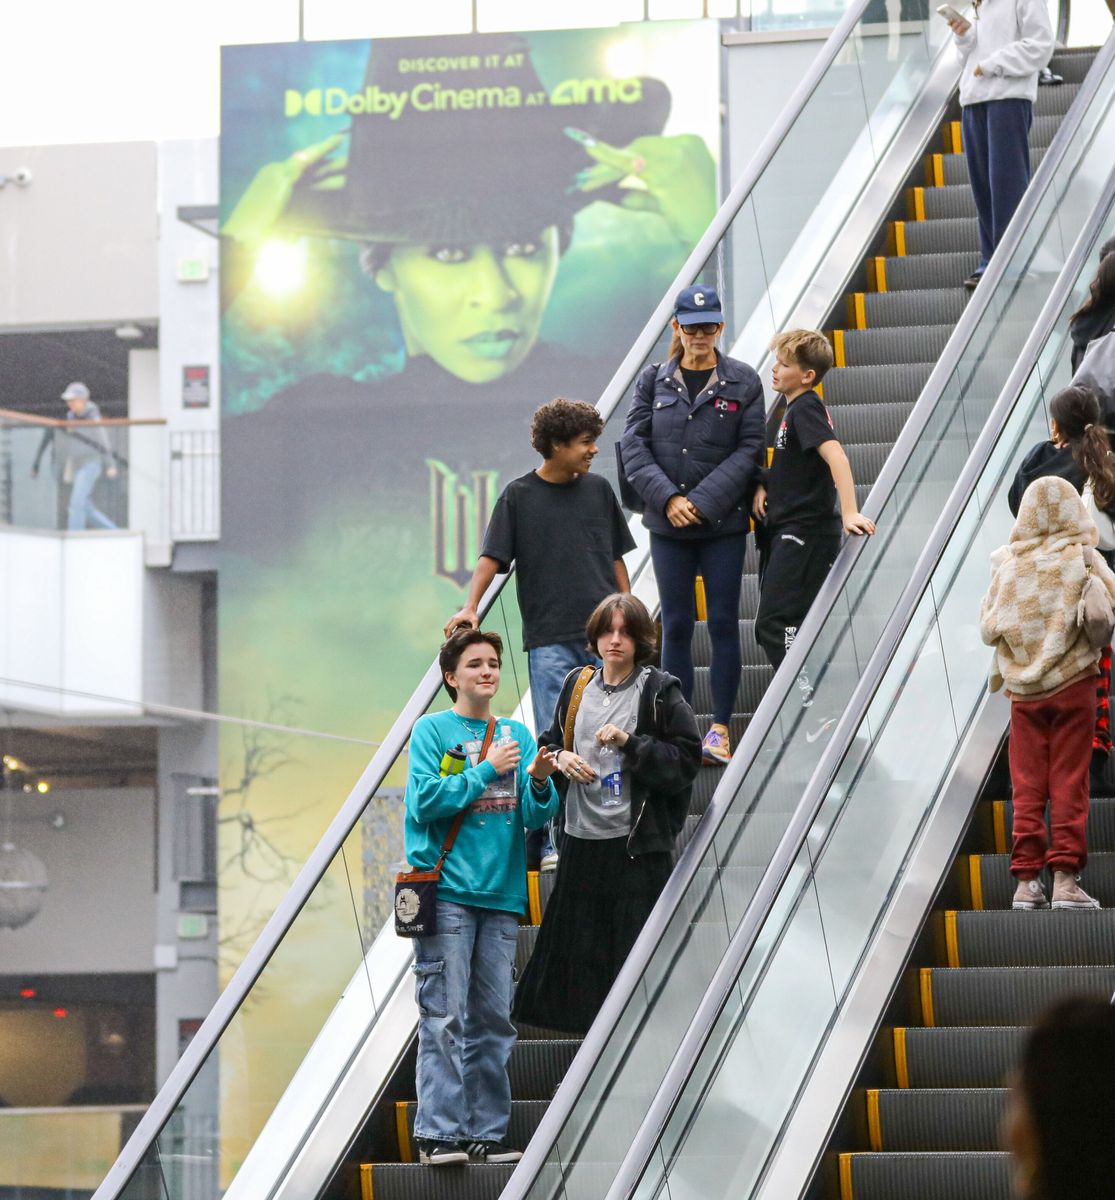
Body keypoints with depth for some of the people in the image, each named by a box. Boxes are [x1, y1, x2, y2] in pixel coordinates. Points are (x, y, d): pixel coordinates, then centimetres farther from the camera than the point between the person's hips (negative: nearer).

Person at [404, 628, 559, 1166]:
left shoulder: (517, 735, 14)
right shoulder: (432, 730, 2)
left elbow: (536, 816, 9)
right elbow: (424, 802, -10)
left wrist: (539, 783, -12)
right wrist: (488, 770, -12)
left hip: (500, 895, 5)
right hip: (446, 893, -5)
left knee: (493, 1020, 5)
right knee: (444, 1019, -8)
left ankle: (486, 1133, 8)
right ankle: (439, 1132, -9)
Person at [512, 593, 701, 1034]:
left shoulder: (659, 691, -3)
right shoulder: (576, 686, 12)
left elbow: (687, 759, -7)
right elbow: (551, 741, 23)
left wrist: (630, 743, -16)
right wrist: (559, 757, 0)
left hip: (637, 844, -5)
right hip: (582, 839, 5)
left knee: (634, 946, -6)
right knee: (575, 944, 5)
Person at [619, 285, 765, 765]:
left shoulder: (743, 382, 0)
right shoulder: (653, 380, 4)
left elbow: (749, 449, -5)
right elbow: (633, 444, 0)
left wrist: (702, 501, -13)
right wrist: (667, 498, -12)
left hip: (724, 524, -1)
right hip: (667, 525, 1)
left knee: (723, 623, 0)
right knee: (676, 625, 4)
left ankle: (720, 728, 7)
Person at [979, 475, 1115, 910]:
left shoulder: (1007, 563, 0)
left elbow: (988, 628, 2)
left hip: (1024, 690, 2)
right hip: (1073, 683, -2)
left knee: (1027, 787, 6)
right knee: (1069, 784, 2)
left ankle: (1026, 881, 4)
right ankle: (1065, 878, -3)